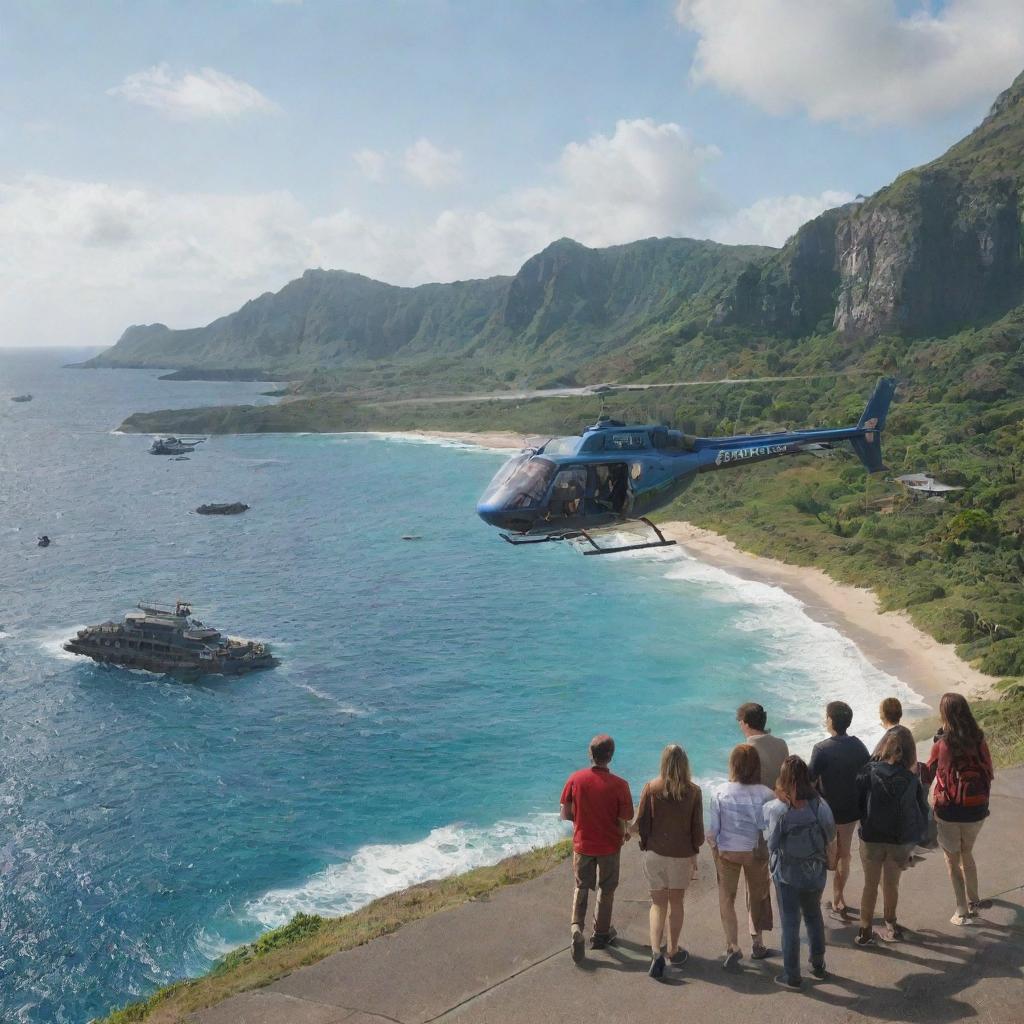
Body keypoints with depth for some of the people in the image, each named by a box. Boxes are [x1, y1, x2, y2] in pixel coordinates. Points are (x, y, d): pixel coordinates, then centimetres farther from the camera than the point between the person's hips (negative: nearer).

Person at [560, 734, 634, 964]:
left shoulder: (575, 779, -14)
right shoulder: (619, 785, -21)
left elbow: (565, 814, -7)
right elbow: (624, 822, -16)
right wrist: (623, 834, 6)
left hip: (582, 844, 2)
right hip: (609, 846, -2)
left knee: (581, 887, 21)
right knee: (606, 890, 20)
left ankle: (576, 927, 1)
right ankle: (600, 934, 33)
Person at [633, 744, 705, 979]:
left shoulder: (651, 788, -8)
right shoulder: (693, 792, -8)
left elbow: (641, 824, -5)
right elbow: (697, 829, -3)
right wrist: (694, 853, 11)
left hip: (655, 853, 0)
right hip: (682, 854, 0)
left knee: (658, 904, 9)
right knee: (676, 903, 17)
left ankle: (656, 952, -8)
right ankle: (673, 951, 29)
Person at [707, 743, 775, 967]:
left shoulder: (720, 793, -17)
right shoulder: (766, 795, -19)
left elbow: (712, 831, -12)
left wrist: (714, 848, 7)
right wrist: (770, 853, 2)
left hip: (727, 852, -1)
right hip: (757, 853, 1)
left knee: (727, 898, 16)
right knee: (758, 896, 22)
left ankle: (733, 946, 9)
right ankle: (758, 944, 34)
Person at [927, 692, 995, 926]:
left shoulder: (942, 744, -15)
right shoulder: (979, 741, -8)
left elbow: (927, 775, -3)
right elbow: (990, 774, 3)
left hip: (948, 811, -3)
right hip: (976, 810, 3)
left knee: (952, 860, 13)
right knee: (966, 854, 25)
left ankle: (963, 911, 13)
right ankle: (973, 902, 36)